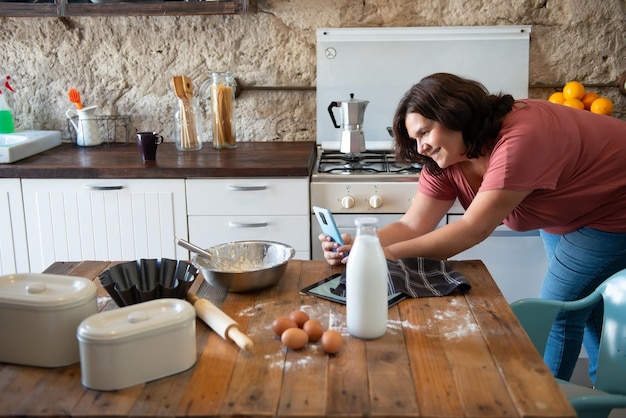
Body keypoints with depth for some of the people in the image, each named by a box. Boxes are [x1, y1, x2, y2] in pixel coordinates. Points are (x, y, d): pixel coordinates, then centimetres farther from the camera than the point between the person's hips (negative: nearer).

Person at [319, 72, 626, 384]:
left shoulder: (521, 138, -39)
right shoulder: (444, 158, -14)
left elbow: (474, 229, -41)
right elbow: (411, 226, -18)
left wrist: (390, 253, -42)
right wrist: (356, 244, -35)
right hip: (563, 217, 8)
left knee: (561, 310, -4)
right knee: (585, 302, 20)